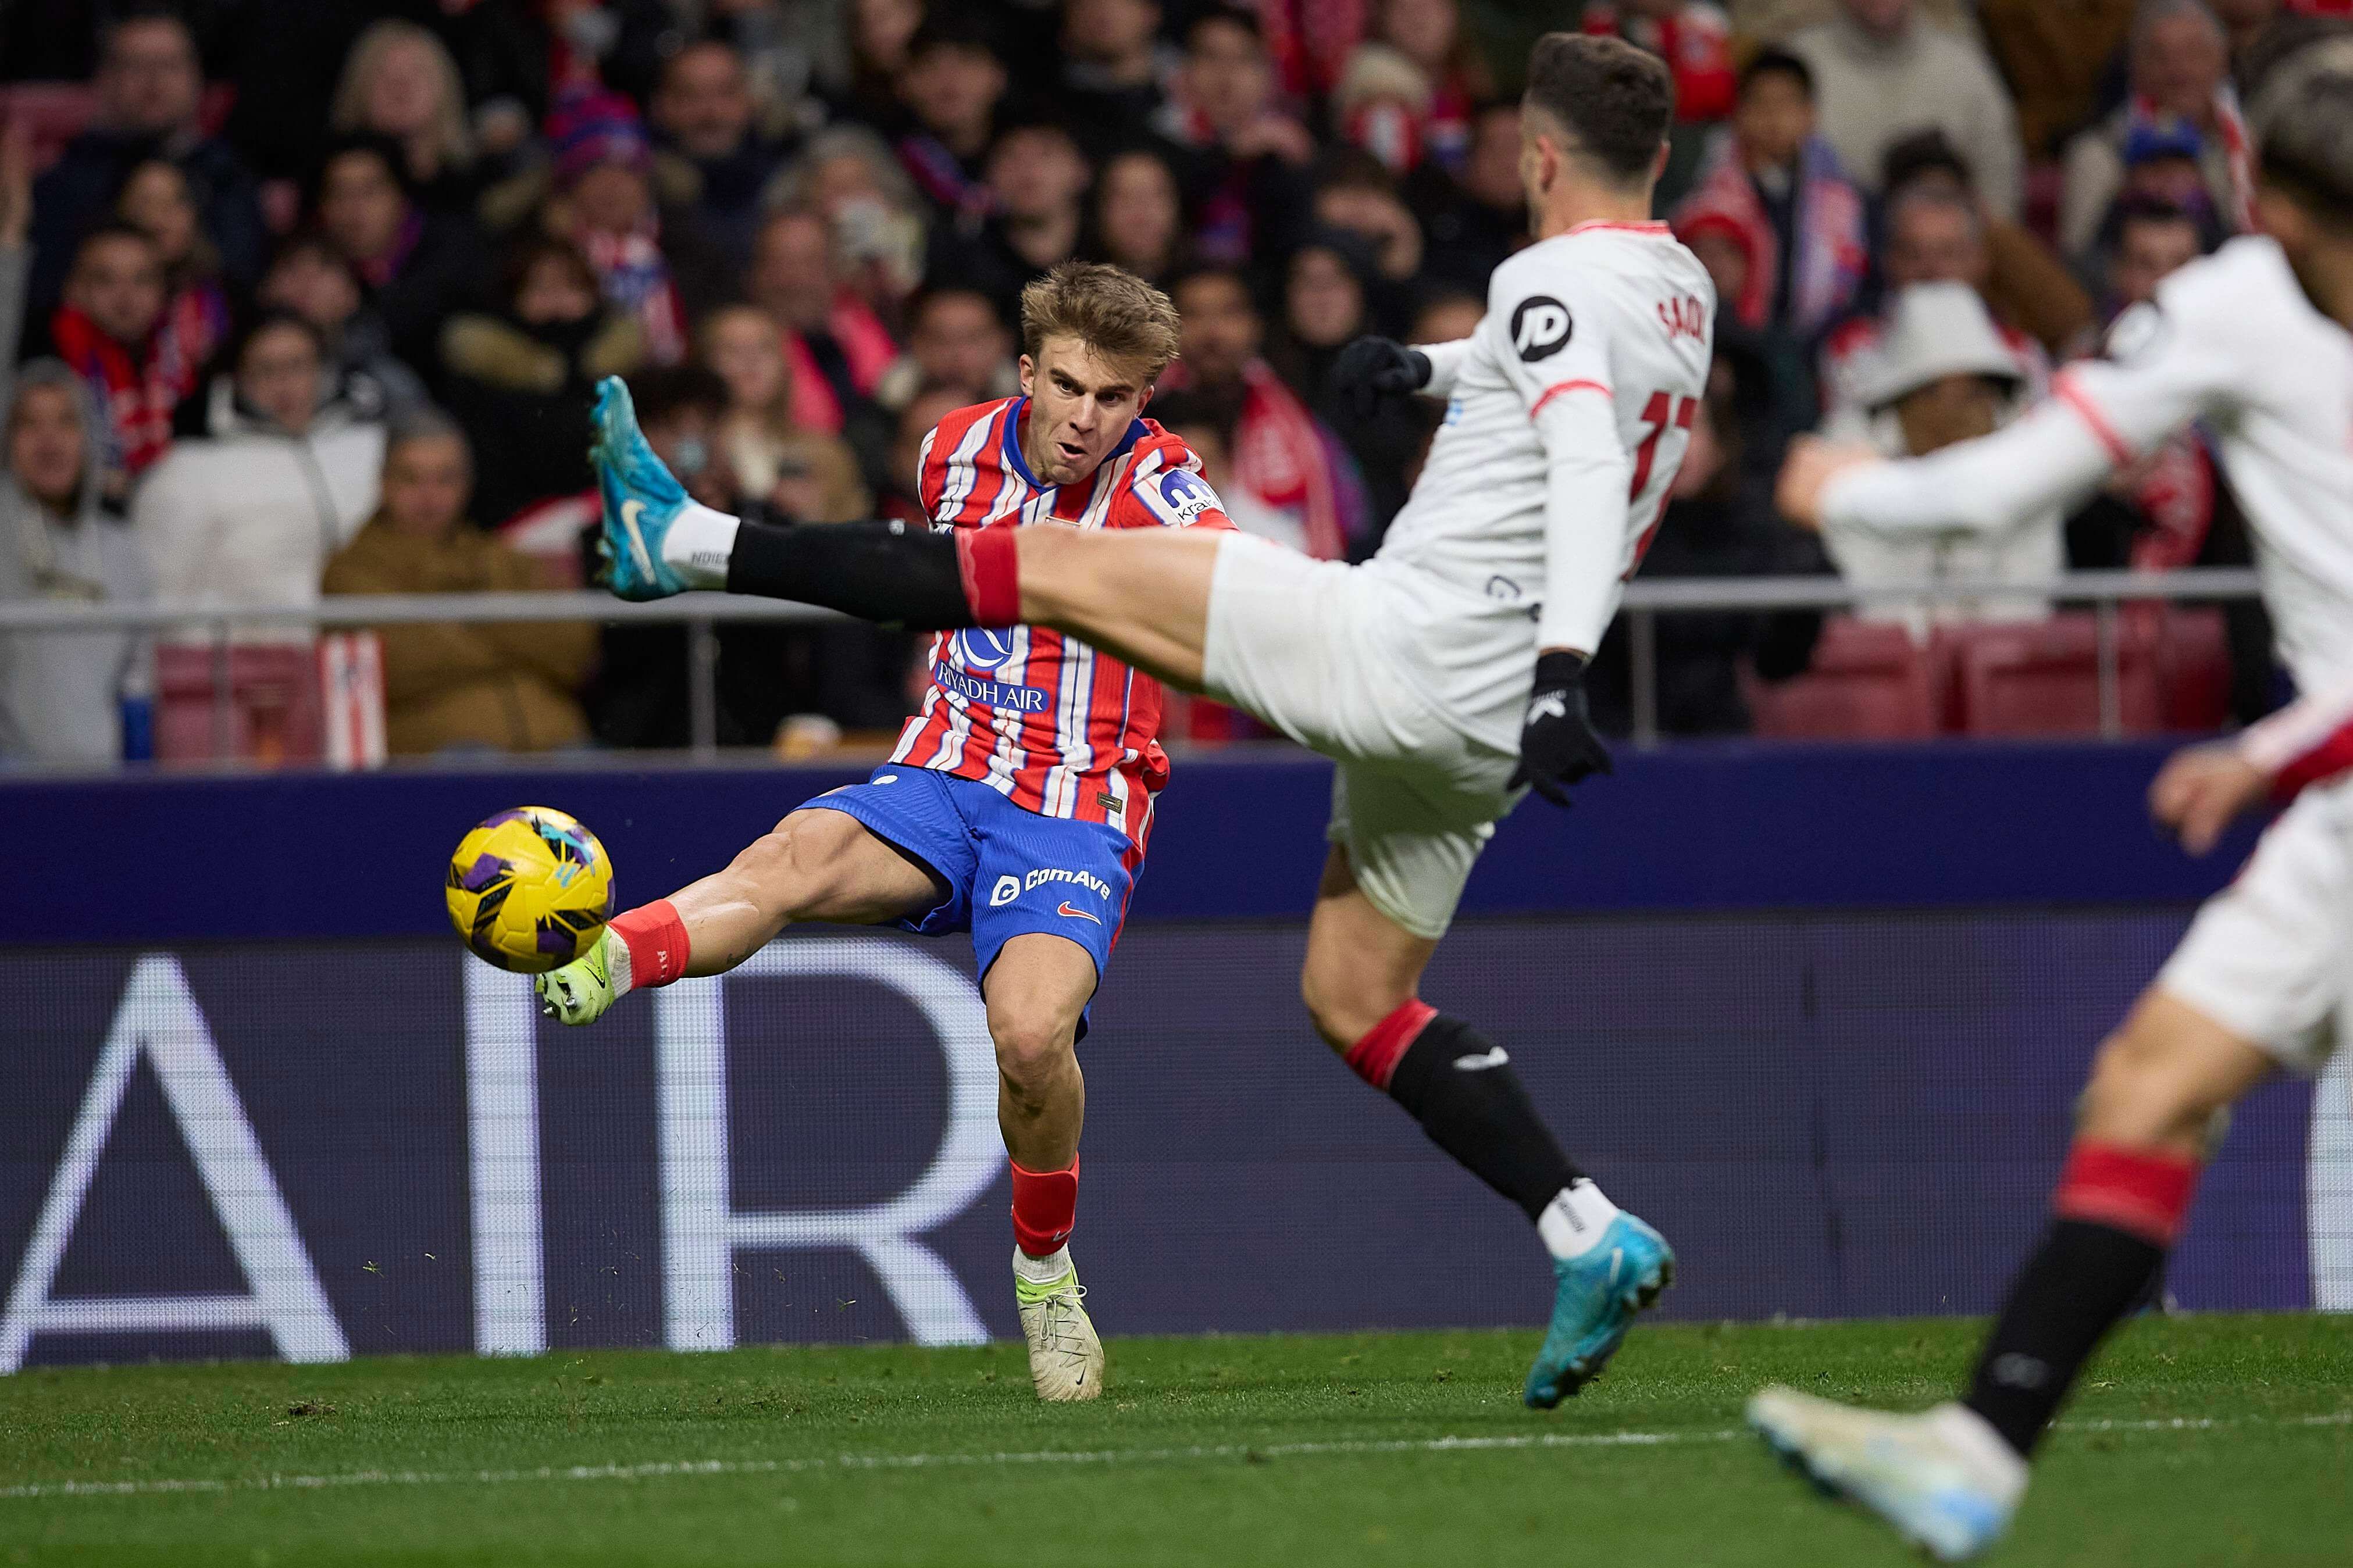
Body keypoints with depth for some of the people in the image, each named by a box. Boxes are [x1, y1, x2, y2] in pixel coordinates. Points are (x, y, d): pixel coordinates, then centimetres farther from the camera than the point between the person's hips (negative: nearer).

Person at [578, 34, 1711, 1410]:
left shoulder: (1558, 280, -10)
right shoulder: (1684, 291, 17)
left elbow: (1589, 467, -26)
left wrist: (1562, 668, -37)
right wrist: (1433, 368, 45)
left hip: (1402, 639, -8)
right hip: (1481, 728, 8)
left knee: (1049, 570, -3)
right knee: (1357, 1000, 16)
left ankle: (690, 546, 0)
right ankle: (1592, 1239, 4)